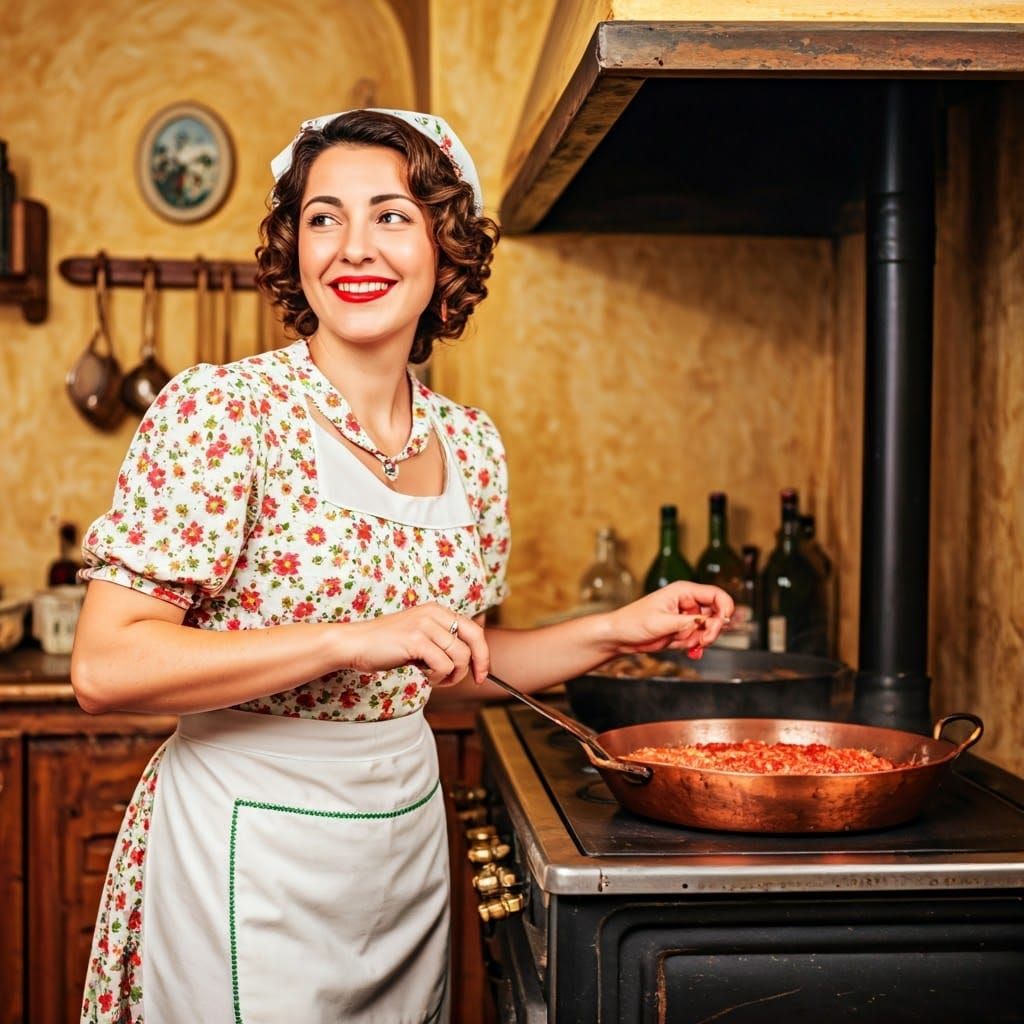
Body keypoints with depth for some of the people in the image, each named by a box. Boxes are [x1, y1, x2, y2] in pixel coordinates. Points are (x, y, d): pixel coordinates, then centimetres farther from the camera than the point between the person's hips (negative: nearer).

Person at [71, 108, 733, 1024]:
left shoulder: (470, 443, 2)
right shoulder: (221, 409, -15)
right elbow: (105, 665, -20)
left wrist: (620, 631, 2)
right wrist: (353, 639, -26)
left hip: (409, 836, 6)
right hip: (251, 842, -6)